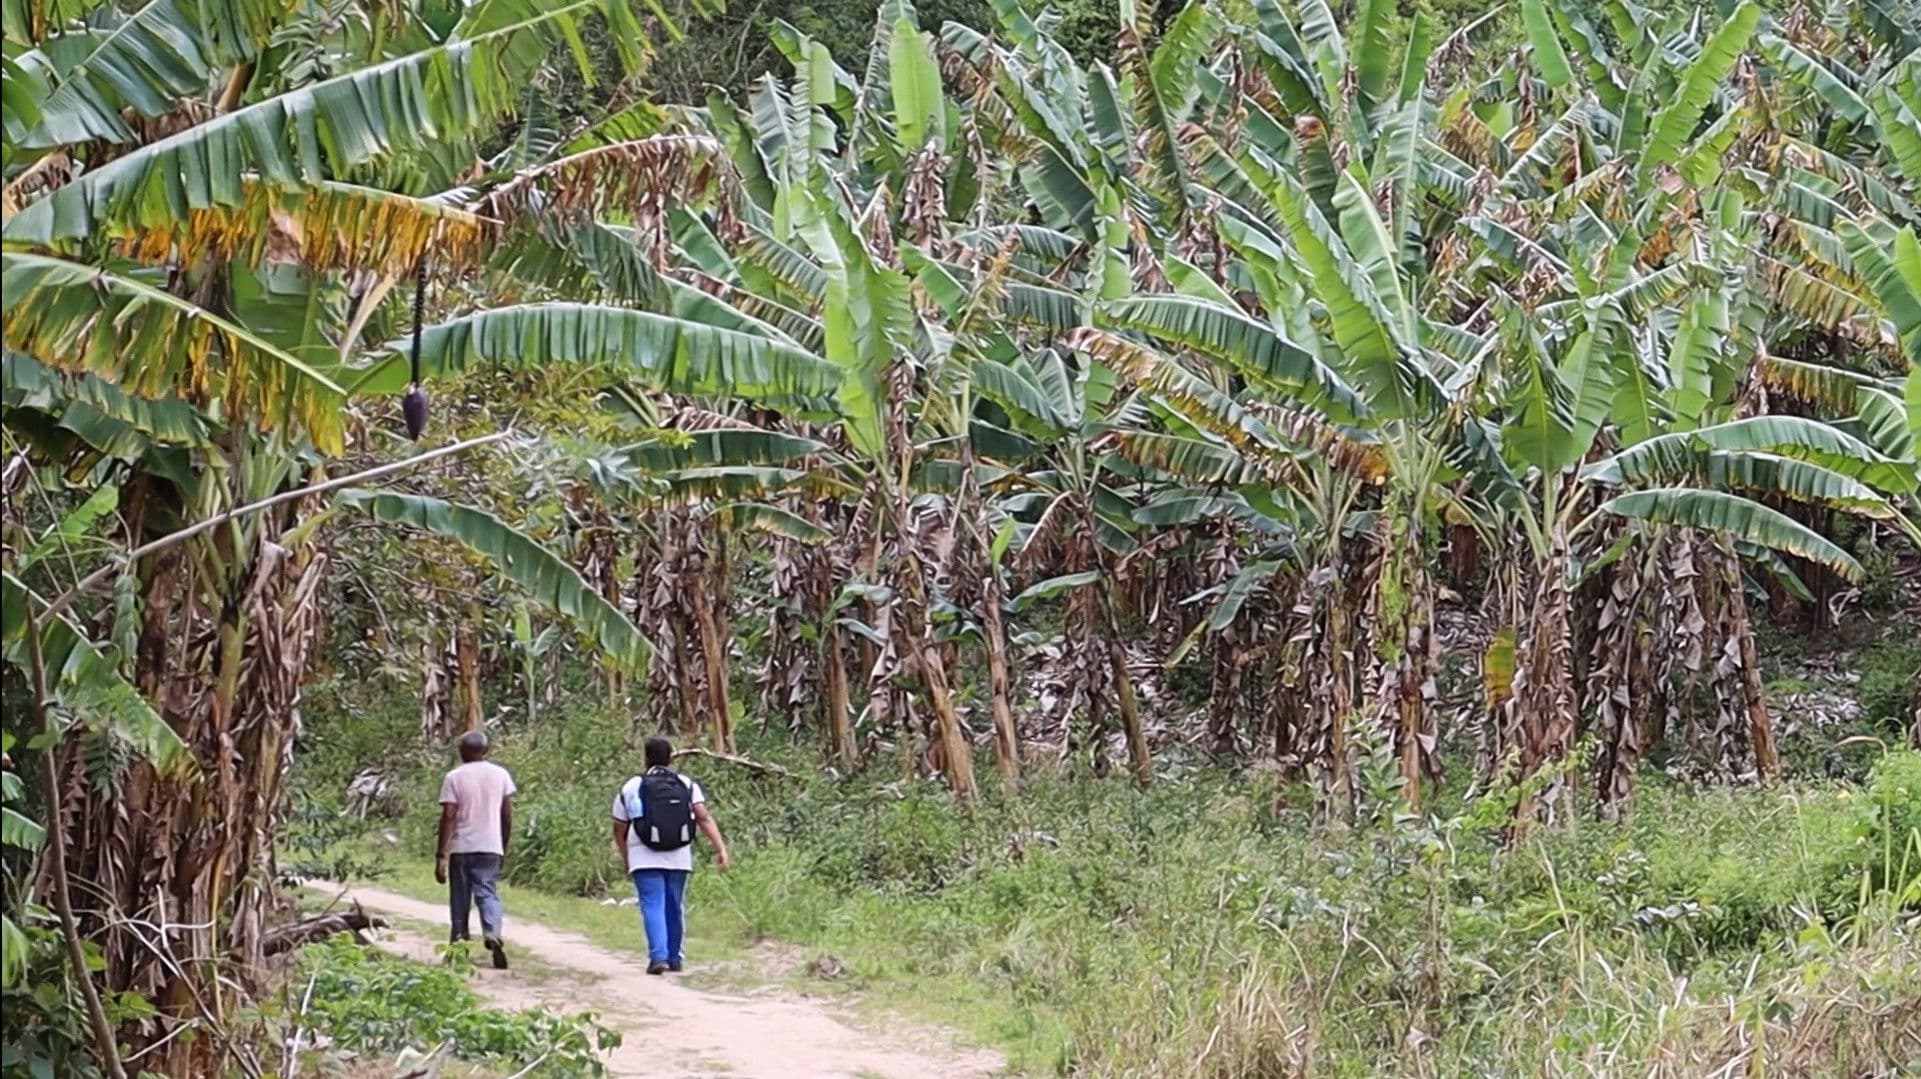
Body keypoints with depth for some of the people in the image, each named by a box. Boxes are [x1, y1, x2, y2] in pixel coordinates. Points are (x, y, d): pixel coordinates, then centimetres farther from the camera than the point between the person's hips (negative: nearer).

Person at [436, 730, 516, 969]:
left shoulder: (454, 778, -3)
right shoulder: (501, 775, 5)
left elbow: (448, 817, -9)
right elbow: (507, 815, 7)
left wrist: (441, 856, -9)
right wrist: (504, 849, 17)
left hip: (460, 848, -1)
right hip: (490, 847, 1)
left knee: (460, 898, 10)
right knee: (488, 892, -1)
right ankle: (492, 932, -27)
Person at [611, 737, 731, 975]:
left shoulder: (631, 788, 3)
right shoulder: (687, 785, 5)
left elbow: (619, 830, 8)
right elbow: (704, 819, -7)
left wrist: (627, 860, 21)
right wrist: (720, 849, -11)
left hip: (645, 859, -2)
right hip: (679, 858, 2)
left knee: (653, 907, -6)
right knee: (674, 907, 15)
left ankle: (658, 956, -22)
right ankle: (674, 958, 22)